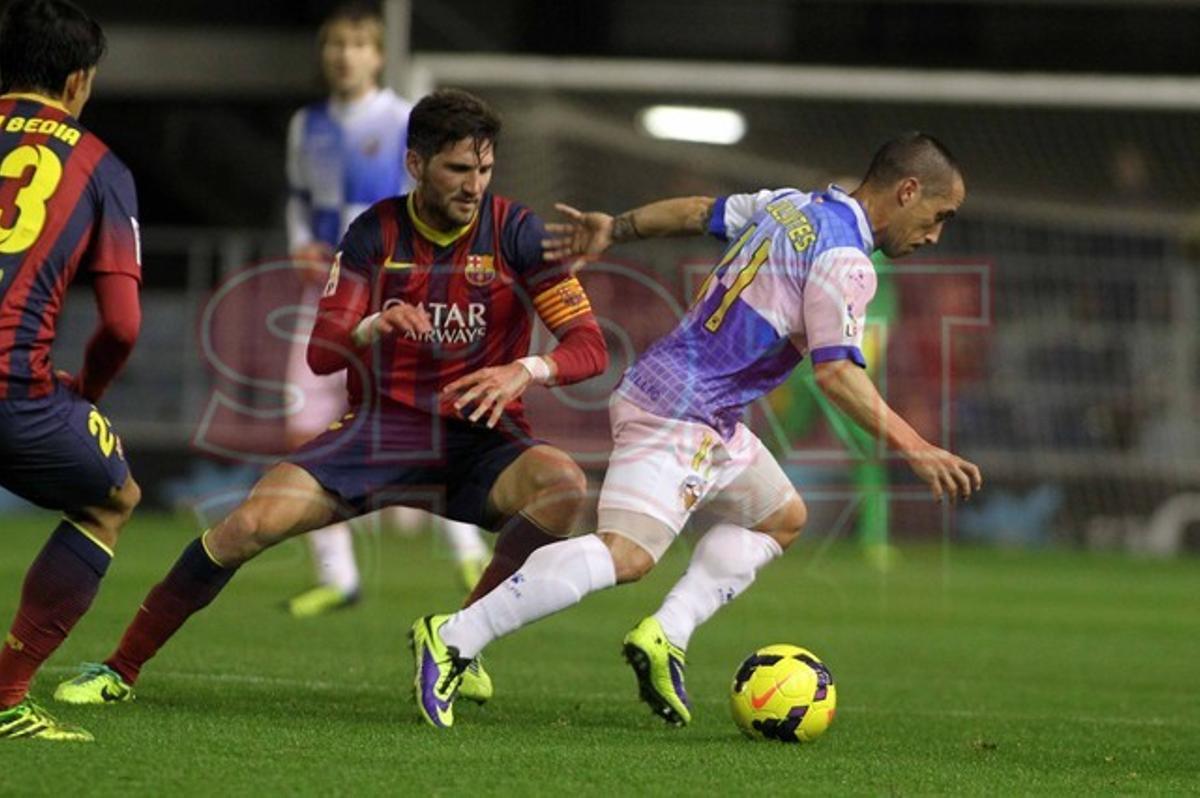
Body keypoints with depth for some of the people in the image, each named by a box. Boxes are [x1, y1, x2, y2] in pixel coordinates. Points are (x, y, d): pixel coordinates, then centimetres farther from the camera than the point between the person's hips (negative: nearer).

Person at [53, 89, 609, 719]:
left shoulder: (514, 231, -5)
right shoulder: (376, 234, 0)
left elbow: (589, 346, -9)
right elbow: (321, 353, -6)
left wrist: (526, 371, -30)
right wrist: (374, 327, -28)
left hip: (480, 438, -1)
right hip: (381, 429, 1)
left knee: (563, 485, -33)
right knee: (252, 523, -18)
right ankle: (121, 668, -4)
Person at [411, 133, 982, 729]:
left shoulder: (790, 206, 14)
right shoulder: (846, 263, -14)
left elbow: (698, 211, 24)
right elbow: (837, 373, -21)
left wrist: (615, 229, 34)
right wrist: (916, 450, -20)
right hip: (682, 411, -11)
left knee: (782, 517, 21)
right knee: (628, 554, -22)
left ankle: (666, 635, 8)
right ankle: (456, 639, -25)